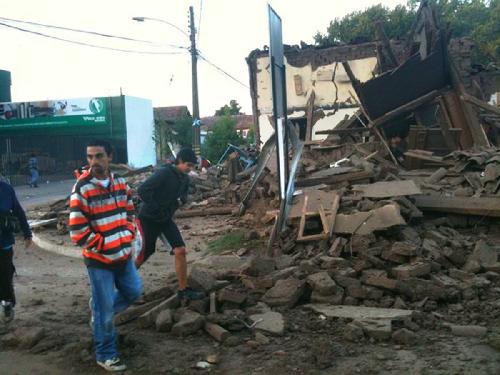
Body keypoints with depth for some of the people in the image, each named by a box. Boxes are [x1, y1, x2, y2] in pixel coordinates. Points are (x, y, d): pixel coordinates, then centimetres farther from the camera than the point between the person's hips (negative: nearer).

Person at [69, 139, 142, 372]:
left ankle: (100, 311, 42)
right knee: (105, 310, 3)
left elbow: (129, 212, 16)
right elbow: (78, 232, -17)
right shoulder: (82, 189, -17)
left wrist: (128, 236, 2)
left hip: (124, 254, 6)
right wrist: (105, 245, -15)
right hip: (99, 259, -6)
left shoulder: (120, 182, 3)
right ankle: (105, 355, 20)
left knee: (134, 292, 18)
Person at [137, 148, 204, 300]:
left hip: (166, 219, 6)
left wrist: (182, 199, -6)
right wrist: (156, 209, -27)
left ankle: (183, 290, 3)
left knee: (180, 250, -5)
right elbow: (142, 190, -28)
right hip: (149, 219, -6)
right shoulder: (164, 173, -23)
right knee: (144, 254, 4)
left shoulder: (184, 178, 1)